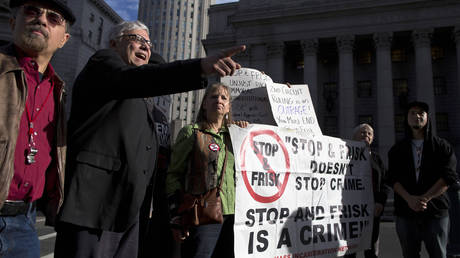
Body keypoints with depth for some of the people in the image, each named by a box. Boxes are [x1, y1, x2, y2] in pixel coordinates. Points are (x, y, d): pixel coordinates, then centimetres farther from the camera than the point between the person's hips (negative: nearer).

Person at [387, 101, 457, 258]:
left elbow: (449, 176, -5)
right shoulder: (397, 150, 11)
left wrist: (424, 198, -15)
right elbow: (392, 178, 0)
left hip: (436, 211, -1)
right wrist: (409, 198, -17)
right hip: (405, 212, 1)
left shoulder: (442, 146, 7)